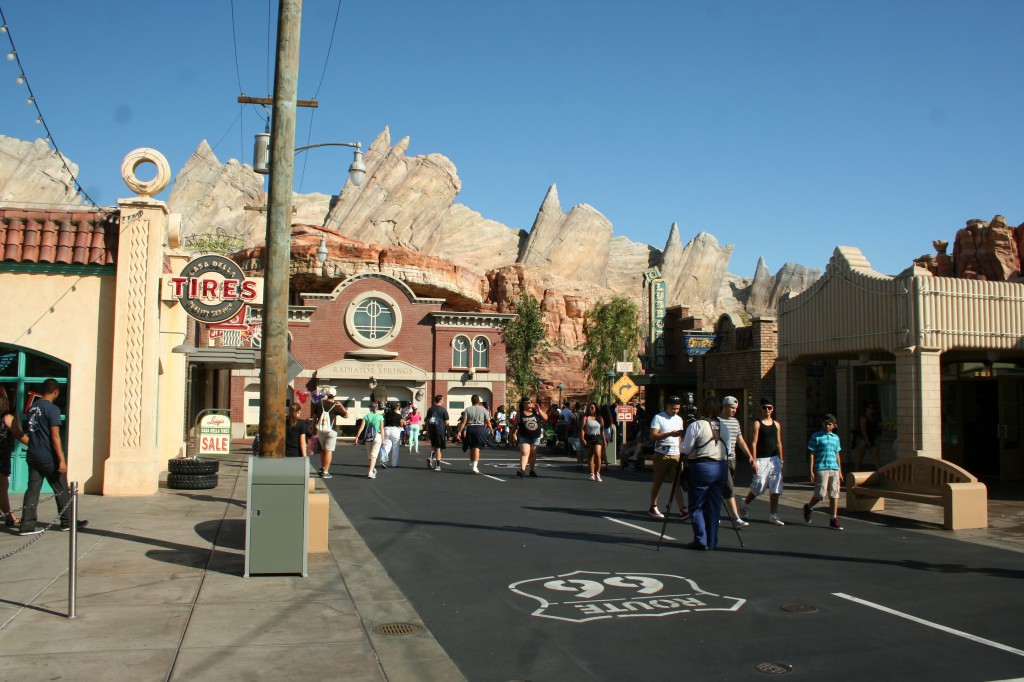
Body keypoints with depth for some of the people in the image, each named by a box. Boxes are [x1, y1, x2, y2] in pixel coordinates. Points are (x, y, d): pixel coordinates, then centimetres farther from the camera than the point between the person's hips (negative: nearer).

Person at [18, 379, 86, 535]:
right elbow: (55, 437, -18)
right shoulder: (52, 409, -13)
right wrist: (62, 460, -17)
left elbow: (32, 432, 18)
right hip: (48, 458, -7)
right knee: (62, 491, 6)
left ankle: (27, 525, 2)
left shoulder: (33, 407, 10)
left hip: (33, 457, 7)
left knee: (32, 490, 6)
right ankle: (67, 522, 15)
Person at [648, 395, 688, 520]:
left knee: (677, 482, -5)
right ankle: (653, 507, 18)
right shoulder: (658, 417, -5)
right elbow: (653, 436, -14)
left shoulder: (679, 419, 15)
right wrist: (670, 434, -23)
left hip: (675, 455, 4)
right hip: (661, 455, -4)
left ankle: (682, 509, -11)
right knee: (658, 482, 5)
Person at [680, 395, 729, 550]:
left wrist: (681, 443, 12)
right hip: (721, 468, 5)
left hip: (701, 468, -5)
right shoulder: (724, 427, 8)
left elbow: (685, 449, -8)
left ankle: (701, 540, 1)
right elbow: (727, 450, 13)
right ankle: (712, 541, 14)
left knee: (696, 506, 4)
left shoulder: (695, 426, -9)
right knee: (714, 506, 11)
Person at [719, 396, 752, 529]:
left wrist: (750, 456, 12)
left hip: (732, 460, 7)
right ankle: (736, 519, -12)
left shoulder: (735, 422, 15)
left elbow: (740, 440, 19)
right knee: (729, 490, -11)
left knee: (720, 489, 12)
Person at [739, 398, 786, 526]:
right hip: (761, 460, -5)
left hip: (774, 459, 5)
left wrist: (781, 460, 11)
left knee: (775, 489, 0)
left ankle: (773, 516, 6)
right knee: (758, 487, -4)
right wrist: (754, 460, -14)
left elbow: (778, 443, 15)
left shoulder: (776, 424, 12)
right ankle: (744, 504, 23)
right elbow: (754, 443, -8)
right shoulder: (757, 424, -3)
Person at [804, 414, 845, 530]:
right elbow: (812, 454, -1)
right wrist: (811, 471, -6)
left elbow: (837, 455, 21)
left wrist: (840, 471, 19)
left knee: (834, 494, 1)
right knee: (821, 494, -7)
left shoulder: (836, 438, 16)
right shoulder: (816, 436, 1)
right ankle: (808, 507, 22)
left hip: (834, 469, 5)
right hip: (821, 469, -5)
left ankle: (834, 519, 6)